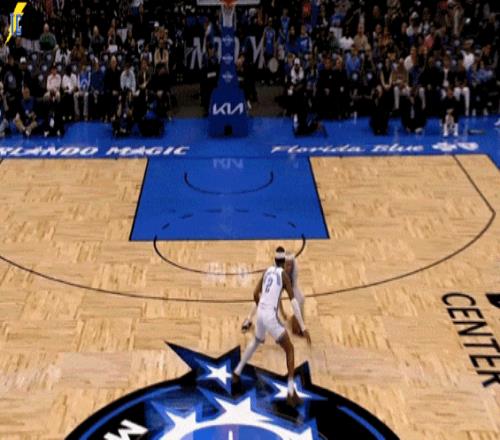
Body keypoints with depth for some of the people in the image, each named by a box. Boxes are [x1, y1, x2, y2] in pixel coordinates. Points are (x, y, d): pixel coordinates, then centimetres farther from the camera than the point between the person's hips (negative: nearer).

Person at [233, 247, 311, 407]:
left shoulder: (267, 271, 13)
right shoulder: (283, 275, -5)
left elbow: (256, 294, 16)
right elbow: (293, 301, -13)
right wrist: (303, 327, -16)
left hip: (260, 312, 6)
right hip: (271, 315, -6)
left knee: (256, 341, 35)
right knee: (289, 349, 1)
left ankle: (237, 373, 44)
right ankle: (291, 393, -10)